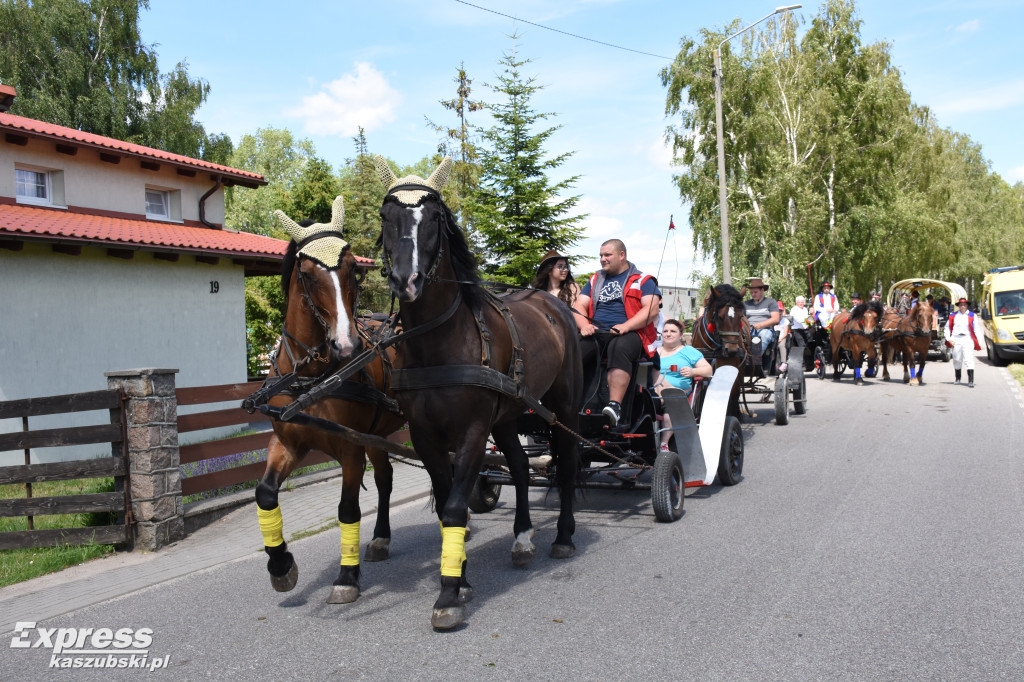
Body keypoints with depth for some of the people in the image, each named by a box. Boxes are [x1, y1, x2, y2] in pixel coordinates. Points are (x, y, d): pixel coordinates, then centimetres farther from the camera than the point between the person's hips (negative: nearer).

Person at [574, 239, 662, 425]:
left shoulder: (643, 280, 13)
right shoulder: (594, 280, 27)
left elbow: (652, 310, -3)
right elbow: (579, 306, 17)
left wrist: (625, 326, -18)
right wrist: (584, 326, -6)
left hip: (629, 334, -4)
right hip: (595, 333, 4)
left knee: (619, 348, -39)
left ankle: (615, 406, -48)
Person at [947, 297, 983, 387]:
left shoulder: (972, 316, 3)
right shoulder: (953, 316, 8)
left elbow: (976, 329, 3)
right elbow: (948, 328, 14)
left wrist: (979, 342, -3)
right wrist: (949, 339, 2)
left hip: (967, 339, -2)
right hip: (956, 340, 2)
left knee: (969, 360, -11)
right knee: (957, 360, 12)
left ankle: (970, 381, -14)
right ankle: (957, 379, 30)